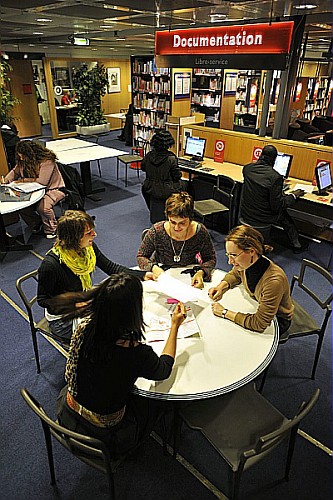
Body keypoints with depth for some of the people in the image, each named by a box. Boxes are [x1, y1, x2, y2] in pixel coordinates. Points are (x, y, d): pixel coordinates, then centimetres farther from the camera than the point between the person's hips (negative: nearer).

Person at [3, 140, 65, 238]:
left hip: (52, 189, -7)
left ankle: (50, 229, -4)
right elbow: (15, 171, 18)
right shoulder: (22, 161, 1)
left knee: (43, 207, -33)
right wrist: (6, 179, -3)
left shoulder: (47, 161, -22)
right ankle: (36, 224, 11)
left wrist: (24, 180, -17)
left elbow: (43, 181, -26)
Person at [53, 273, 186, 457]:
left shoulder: (85, 327, -25)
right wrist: (175, 326, -4)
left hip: (69, 417, 4)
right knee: (153, 398, 24)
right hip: (105, 431, -4)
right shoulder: (136, 353, -36)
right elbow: (164, 369, -12)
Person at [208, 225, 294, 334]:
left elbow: (259, 324, -33)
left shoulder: (274, 280, -40)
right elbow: (234, 274, 6)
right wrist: (221, 287, -15)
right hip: (256, 306, 6)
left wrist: (224, 312, -27)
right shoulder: (246, 264, -21)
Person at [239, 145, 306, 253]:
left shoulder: (247, 168, -7)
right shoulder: (276, 177, -23)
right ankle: (295, 243, 36)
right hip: (261, 223, -4)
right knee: (282, 212, 26)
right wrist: (293, 196, -2)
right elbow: (277, 206, -18)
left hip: (244, 217, 5)